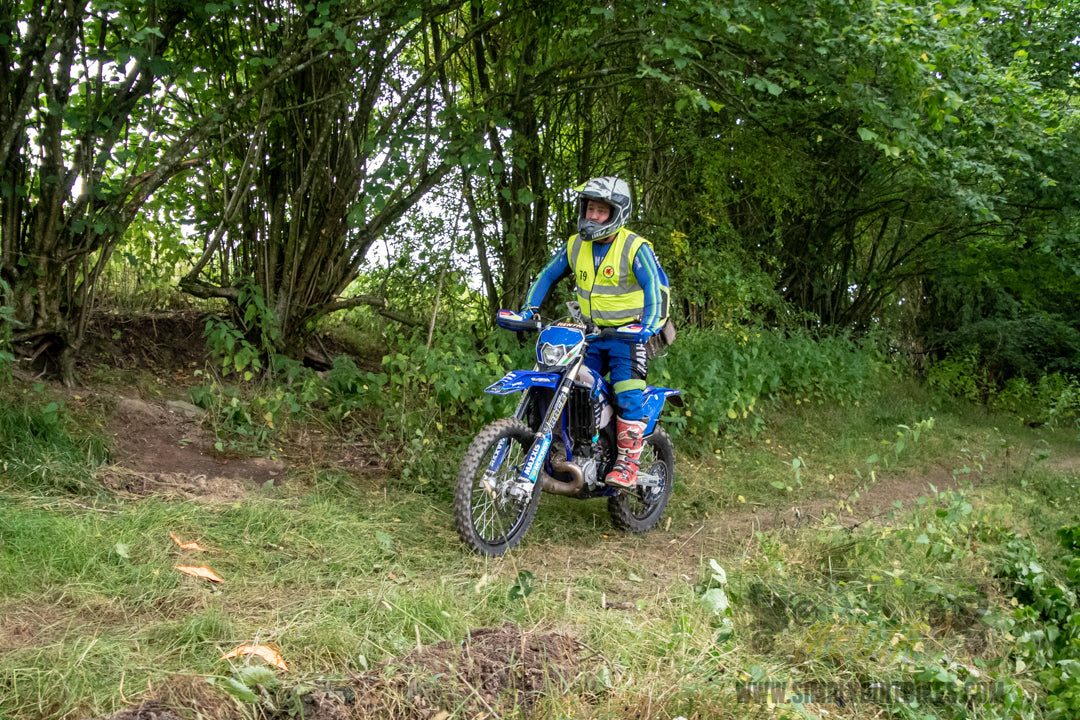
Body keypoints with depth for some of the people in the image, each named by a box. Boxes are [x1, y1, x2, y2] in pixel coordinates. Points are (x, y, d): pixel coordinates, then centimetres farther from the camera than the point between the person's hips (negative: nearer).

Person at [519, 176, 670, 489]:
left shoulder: (635, 247, -11)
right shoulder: (575, 245, 6)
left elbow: (656, 286, -18)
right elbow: (548, 275, 16)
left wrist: (649, 325, -32)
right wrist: (529, 308, 4)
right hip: (591, 334, 6)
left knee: (628, 393, -20)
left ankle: (627, 463, -17)